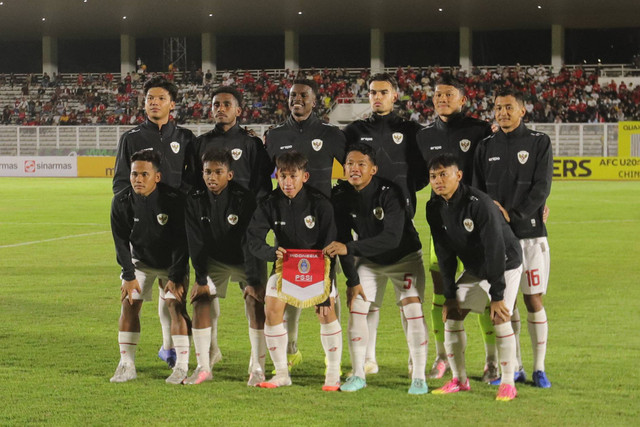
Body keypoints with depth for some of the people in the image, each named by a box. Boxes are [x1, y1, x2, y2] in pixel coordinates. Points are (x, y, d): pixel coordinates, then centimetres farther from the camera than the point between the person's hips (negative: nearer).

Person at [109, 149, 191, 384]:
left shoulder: (173, 199, -25)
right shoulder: (121, 201, -16)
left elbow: (182, 241, -19)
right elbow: (121, 241, -7)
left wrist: (176, 277, -21)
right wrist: (129, 275, -12)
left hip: (172, 262, -3)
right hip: (139, 261, 3)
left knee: (176, 305, -14)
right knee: (129, 304, -7)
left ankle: (181, 366, -7)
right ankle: (127, 365, 0)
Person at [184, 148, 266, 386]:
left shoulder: (244, 199, -25)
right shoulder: (195, 201, -16)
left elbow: (250, 242, -27)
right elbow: (196, 243, -12)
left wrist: (253, 281, -30)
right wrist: (202, 278, -17)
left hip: (246, 260, -3)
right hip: (214, 259, 3)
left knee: (256, 302, -17)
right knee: (200, 300, -11)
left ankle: (257, 368, -10)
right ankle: (203, 368, -4)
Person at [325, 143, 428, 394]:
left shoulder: (389, 192, -30)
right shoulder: (340, 195, -15)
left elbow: (392, 238, -38)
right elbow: (342, 239, -10)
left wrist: (349, 249, -44)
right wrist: (352, 279, -16)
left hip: (404, 257, -4)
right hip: (369, 260, 4)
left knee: (412, 309, -15)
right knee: (355, 307, -6)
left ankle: (418, 377, -6)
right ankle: (358, 375, 6)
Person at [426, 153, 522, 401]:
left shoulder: (480, 204, -31)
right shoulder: (435, 208, -10)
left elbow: (495, 251, -29)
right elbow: (445, 254, -2)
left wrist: (497, 295, -27)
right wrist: (449, 295, -4)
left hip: (505, 266, -7)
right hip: (474, 270, 7)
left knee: (500, 318, -18)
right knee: (452, 314, -1)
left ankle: (508, 383, -7)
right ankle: (459, 380, 10)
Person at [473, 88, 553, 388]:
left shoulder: (539, 143, 2)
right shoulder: (486, 147, 12)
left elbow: (541, 188, -6)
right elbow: (478, 190, 10)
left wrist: (513, 215, -15)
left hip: (530, 233, -3)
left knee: (533, 300, -3)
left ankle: (539, 368, 5)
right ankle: (513, 367, 14)